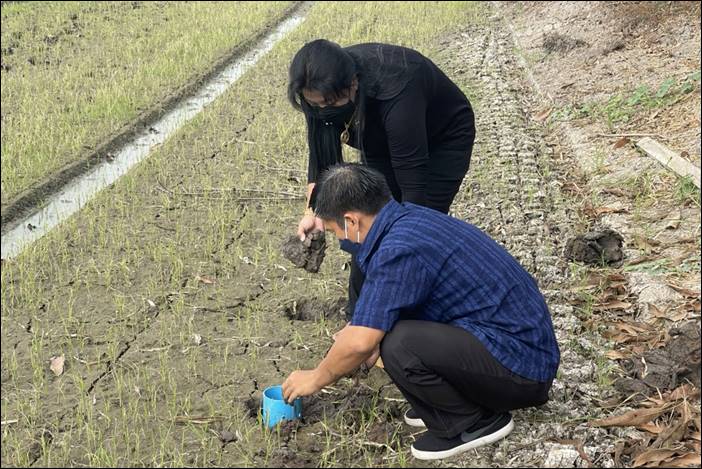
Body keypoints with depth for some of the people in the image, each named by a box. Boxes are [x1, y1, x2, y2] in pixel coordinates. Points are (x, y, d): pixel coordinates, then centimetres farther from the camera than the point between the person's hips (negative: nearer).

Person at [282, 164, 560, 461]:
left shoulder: (400, 248, -23)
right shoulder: (409, 217, 6)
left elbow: (361, 344, -19)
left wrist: (316, 379, -3)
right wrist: (357, 329, 28)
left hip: (522, 369, -9)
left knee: (398, 345, -26)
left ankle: (474, 422, -3)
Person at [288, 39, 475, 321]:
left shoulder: (395, 92, -42)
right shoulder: (322, 89, -24)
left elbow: (414, 183, -39)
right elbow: (320, 155, -11)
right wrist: (312, 211, -21)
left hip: (442, 139, -6)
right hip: (384, 140, 6)